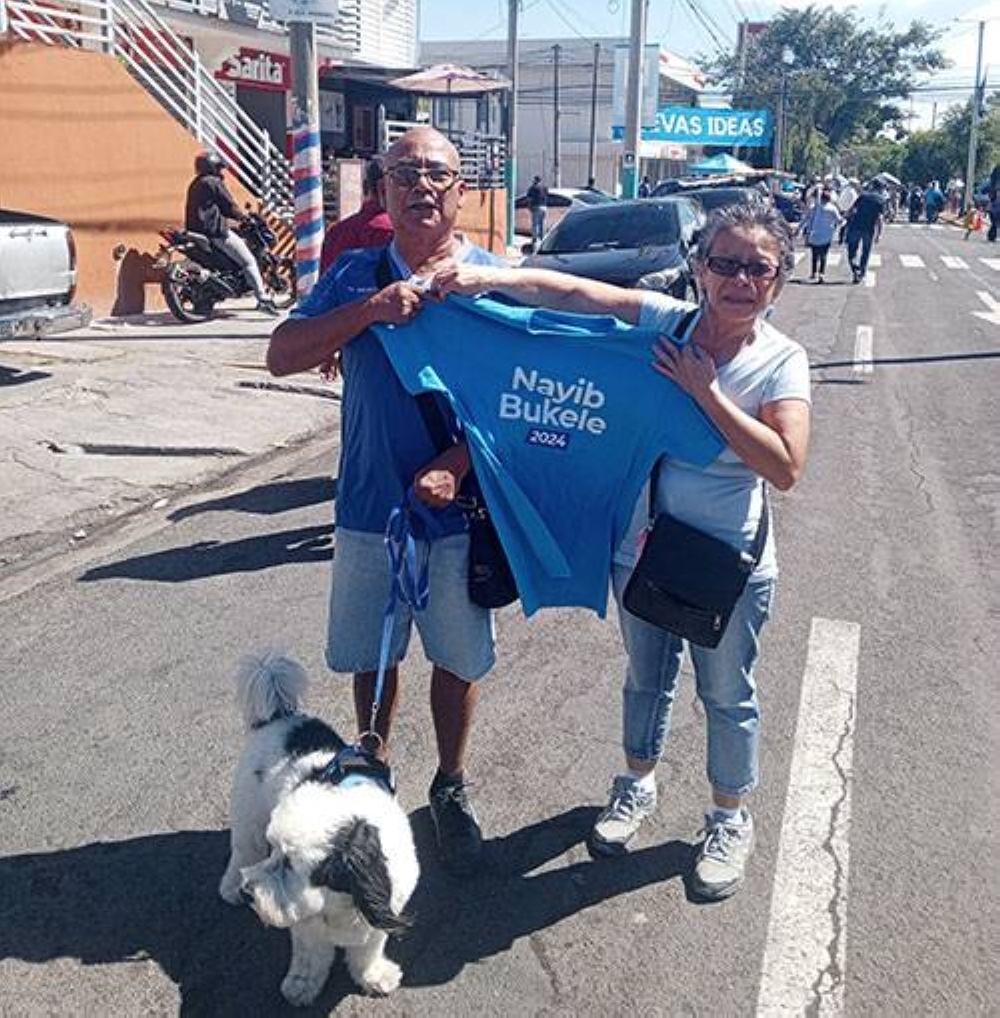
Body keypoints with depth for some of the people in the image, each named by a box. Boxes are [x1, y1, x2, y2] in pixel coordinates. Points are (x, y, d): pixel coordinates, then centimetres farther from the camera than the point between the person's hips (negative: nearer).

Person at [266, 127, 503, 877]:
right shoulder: (358, 274, 2)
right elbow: (282, 356, -6)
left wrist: (456, 465, -21)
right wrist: (371, 310, -19)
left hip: (458, 510, -1)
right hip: (369, 509, 2)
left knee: (458, 659, 13)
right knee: (372, 656, 16)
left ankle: (451, 788, 34)